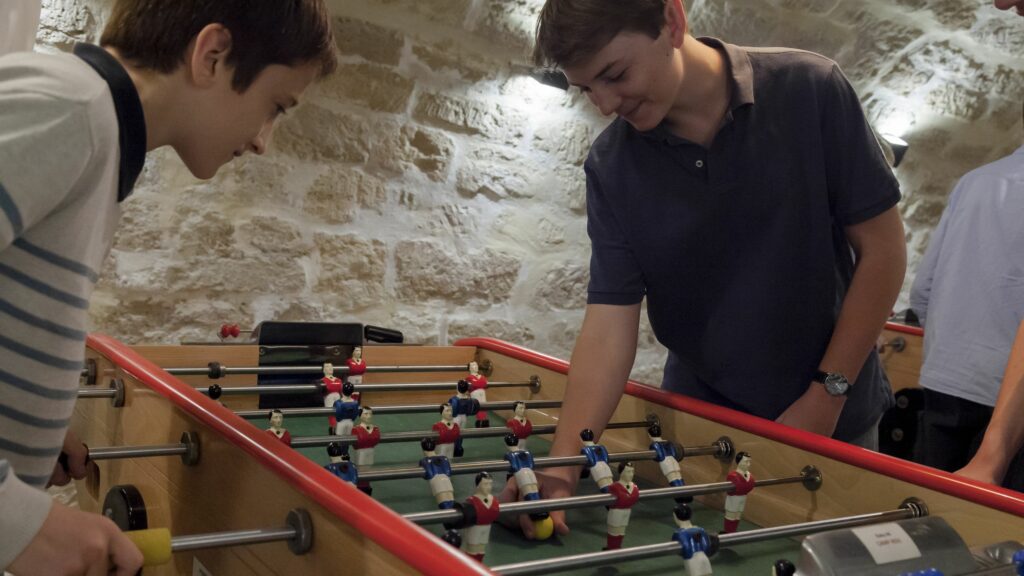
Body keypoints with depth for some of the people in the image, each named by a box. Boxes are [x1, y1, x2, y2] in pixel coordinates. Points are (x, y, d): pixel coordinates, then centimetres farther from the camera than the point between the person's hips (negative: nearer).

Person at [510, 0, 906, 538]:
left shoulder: (809, 90, -16)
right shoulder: (610, 167, -12)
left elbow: (882, 247, -10)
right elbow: (609, 322, -16)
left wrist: (828, 394, -13)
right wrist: (560, 467, -28)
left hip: (830, 418, -1)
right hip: (699, 418, 1)